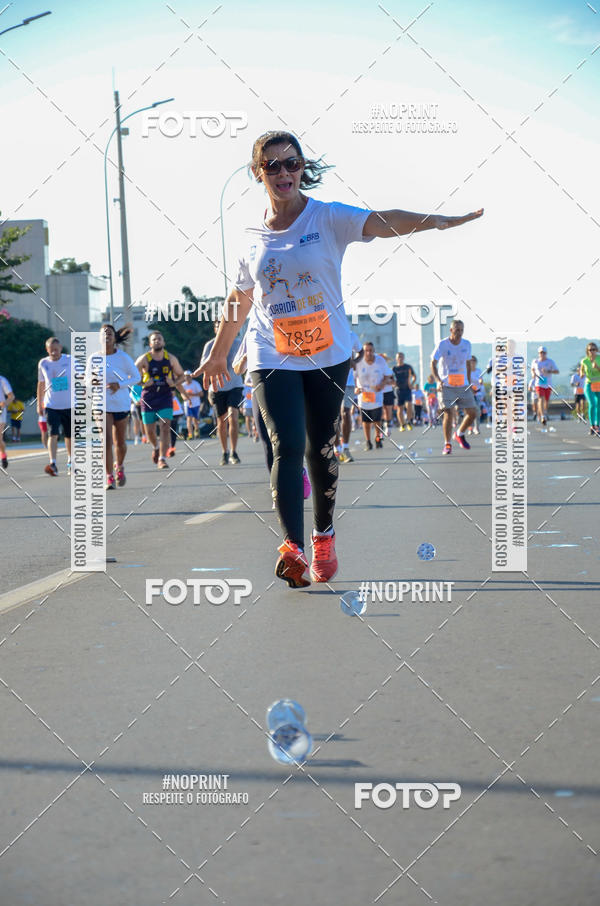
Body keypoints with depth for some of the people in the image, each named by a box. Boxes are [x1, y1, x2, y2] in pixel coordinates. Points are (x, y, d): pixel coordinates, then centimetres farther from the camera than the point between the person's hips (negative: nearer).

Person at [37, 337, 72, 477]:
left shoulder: (70, 360, -3)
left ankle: (70, 463, 28)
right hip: (51, 406, 0)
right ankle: (52, 464, -23)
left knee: (69, 435, 10)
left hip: (69, 405, 0)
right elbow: (41, 384, 14)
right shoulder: (43, 363, 3)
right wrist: (39, 404, 15)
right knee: (53, 434, -15)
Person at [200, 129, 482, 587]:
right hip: (273, 357, 1)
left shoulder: (328, 217, -2)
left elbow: (379, 222, -19)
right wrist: (219, 354, 28)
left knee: (322, 449, 7)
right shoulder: (254, 236, 7)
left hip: (327, 355, -1)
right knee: (288, 447, -15)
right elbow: (240, 299, 20)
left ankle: (324, 538, 25)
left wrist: (431, 220, -35)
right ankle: (292, 546, -26)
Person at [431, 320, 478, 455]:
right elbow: (433, 363, -7)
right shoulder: (442, 344, -8)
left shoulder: (466, 344, 4)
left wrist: (469, 382, 13)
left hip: (463, 386, 4)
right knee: (448, 414, -10)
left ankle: (460, 434, 24)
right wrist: (438, 380, -20)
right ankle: (447, 444, 1)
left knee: (472, 413, -1)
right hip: (447, 386, -4)